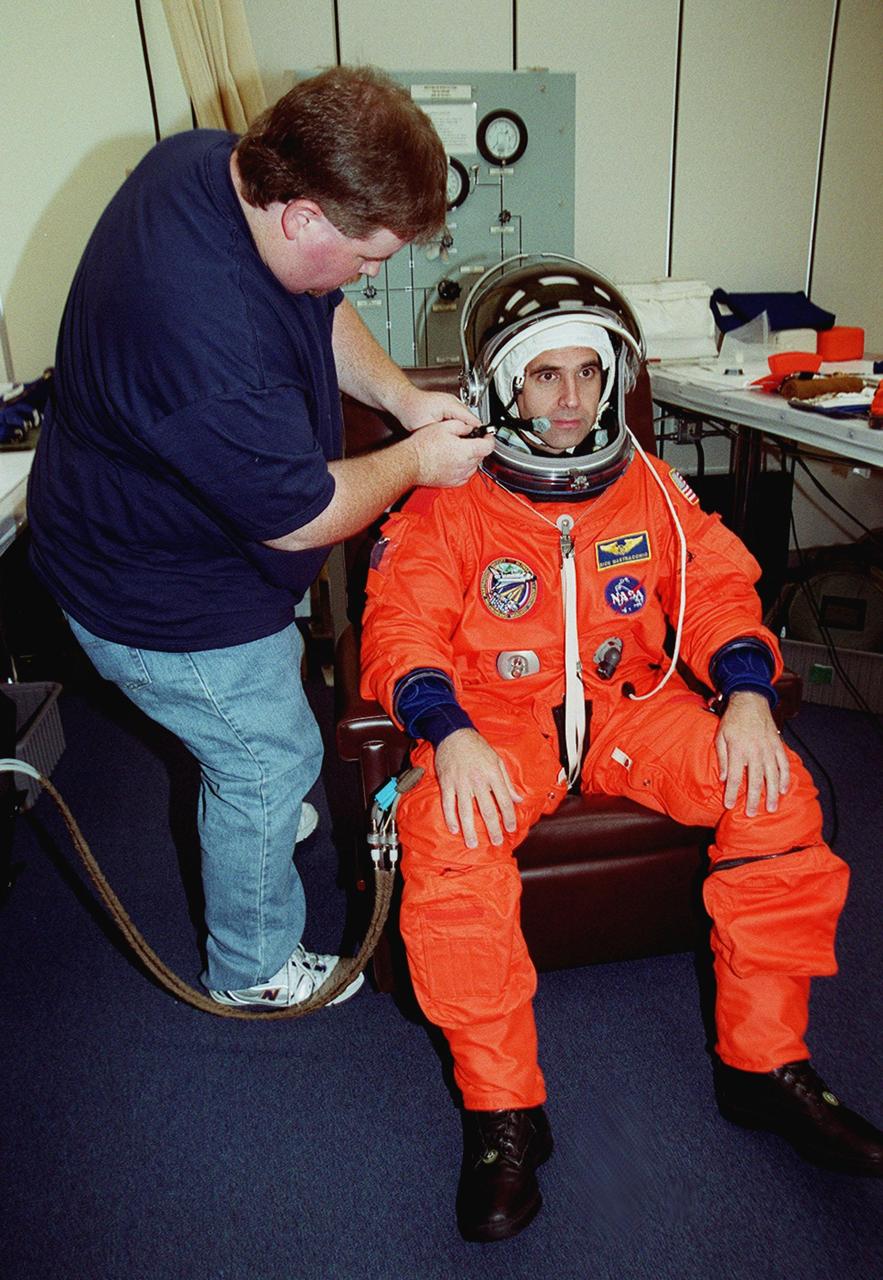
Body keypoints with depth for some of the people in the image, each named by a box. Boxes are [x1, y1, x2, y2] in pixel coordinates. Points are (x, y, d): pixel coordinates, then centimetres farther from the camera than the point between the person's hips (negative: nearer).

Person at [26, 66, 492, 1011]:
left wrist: (402, 396, -7)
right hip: (167, 609, -9)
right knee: (271, 758, 10)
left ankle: (247, 817, 62)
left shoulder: (212, 159, -11)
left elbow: (322, 313, 5)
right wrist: (417, 460, -13)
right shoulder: (211, 349, -41)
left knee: (250, 730, 31)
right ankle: (254, 969, 36)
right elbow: (306, 515, -28)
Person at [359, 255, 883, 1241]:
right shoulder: (449, 501, -1)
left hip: (631, 705, 3)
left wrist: (748, 698, -12)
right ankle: (502, 1110, -15)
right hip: (497, 715, -3)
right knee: (446, 839, -33)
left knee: (779, 794, -19)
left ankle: (764, 1061, -1)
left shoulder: (648, 485, 10)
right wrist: (451, 735, -28)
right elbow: (401, 625, -8)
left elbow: (716, 588, 8)